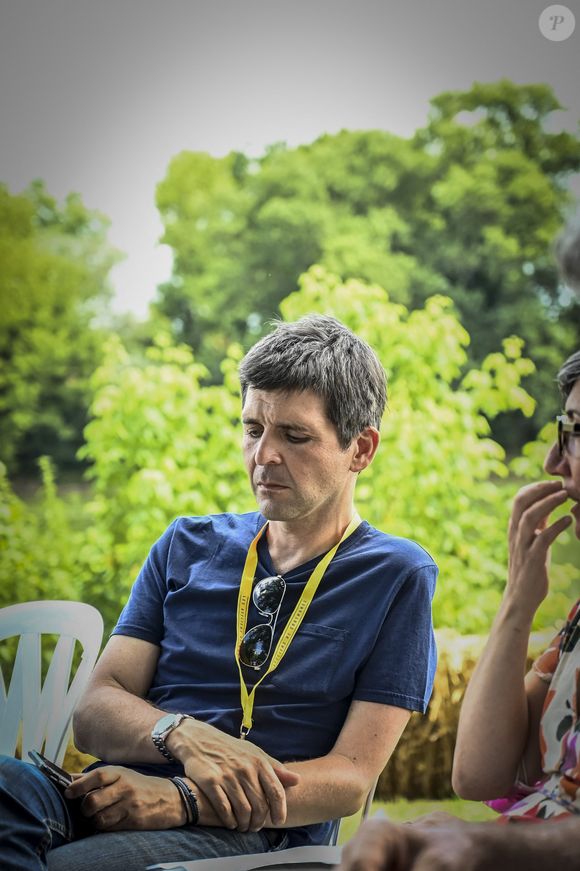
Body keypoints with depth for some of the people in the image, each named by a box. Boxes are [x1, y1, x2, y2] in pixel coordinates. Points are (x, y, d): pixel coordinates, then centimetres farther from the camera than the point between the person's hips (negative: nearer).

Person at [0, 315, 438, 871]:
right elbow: (94, 714, 12)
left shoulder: (395, 575, 8)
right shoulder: (186, 547, 21)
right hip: (109, 798, 5)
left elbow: (351, 778, 0)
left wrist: (181, 800, -15)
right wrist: (182, 735, -12)